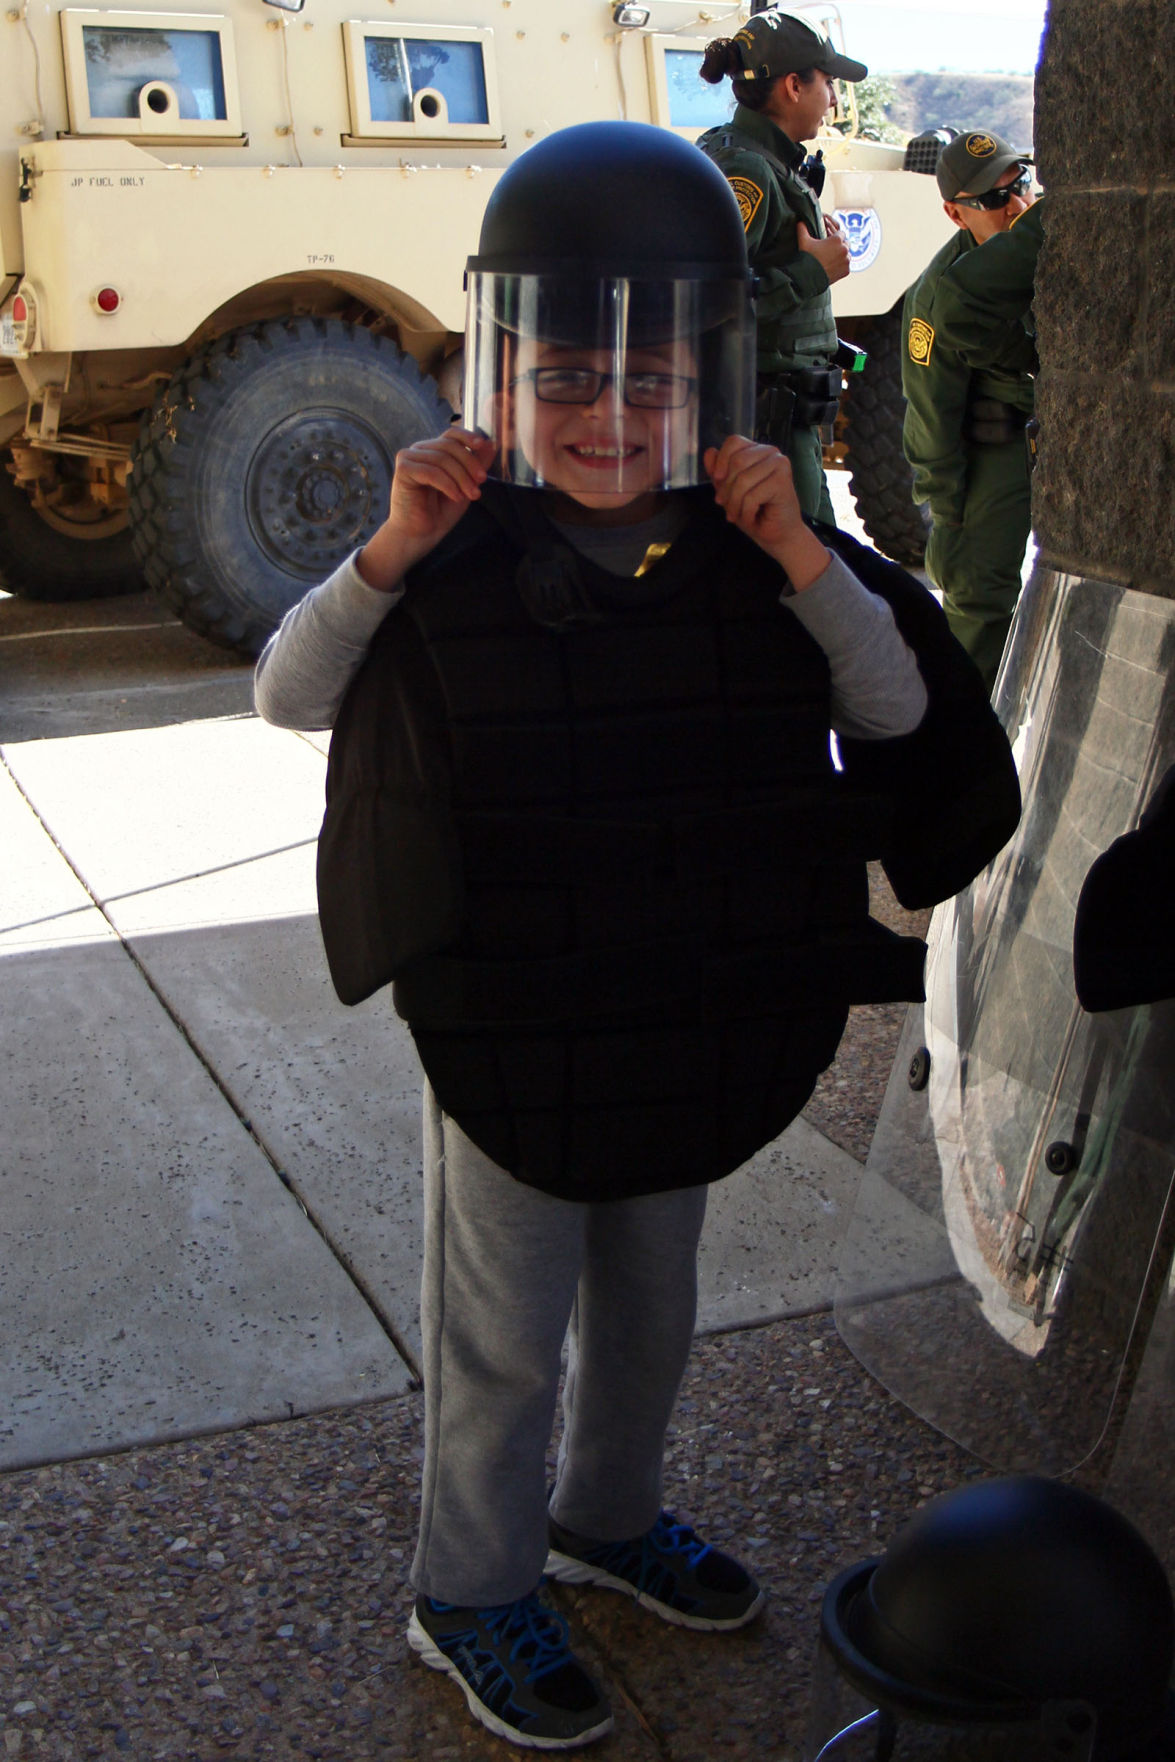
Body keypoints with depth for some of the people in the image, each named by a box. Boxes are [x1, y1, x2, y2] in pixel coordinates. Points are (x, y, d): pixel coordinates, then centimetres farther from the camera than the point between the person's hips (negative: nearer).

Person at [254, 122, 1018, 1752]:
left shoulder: (747, 558, -5)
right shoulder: (457, 569, -16)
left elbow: (896, 714, -8)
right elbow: (287, 698, -15)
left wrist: (799, 557, -22)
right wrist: (384, 553, -29)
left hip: (692, 1043, 5)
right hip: (509, 1050, -4)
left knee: (649, 1310, 24)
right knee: (504, 1343, 12)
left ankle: (610, 1515, 51)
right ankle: (473, 1596, 36)